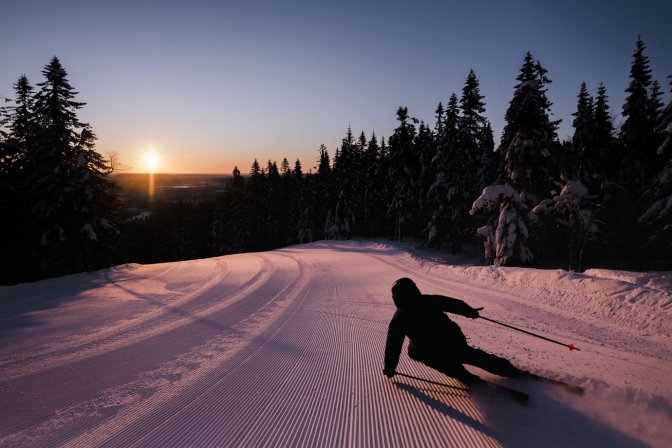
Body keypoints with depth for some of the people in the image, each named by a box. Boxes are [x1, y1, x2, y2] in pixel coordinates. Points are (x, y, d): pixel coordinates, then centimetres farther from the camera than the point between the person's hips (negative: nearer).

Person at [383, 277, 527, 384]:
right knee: (473, 355, 34)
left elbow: (393, 346, 1)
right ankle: (512, 370, 41)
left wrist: (389, 368, 16)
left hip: (437, 355, -4)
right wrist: (470, 311, 30)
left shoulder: (398, 318, -2)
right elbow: (455, 303, 11)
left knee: (413, 348, 25)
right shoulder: (429, 300, 5)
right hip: (456, 342, 4)